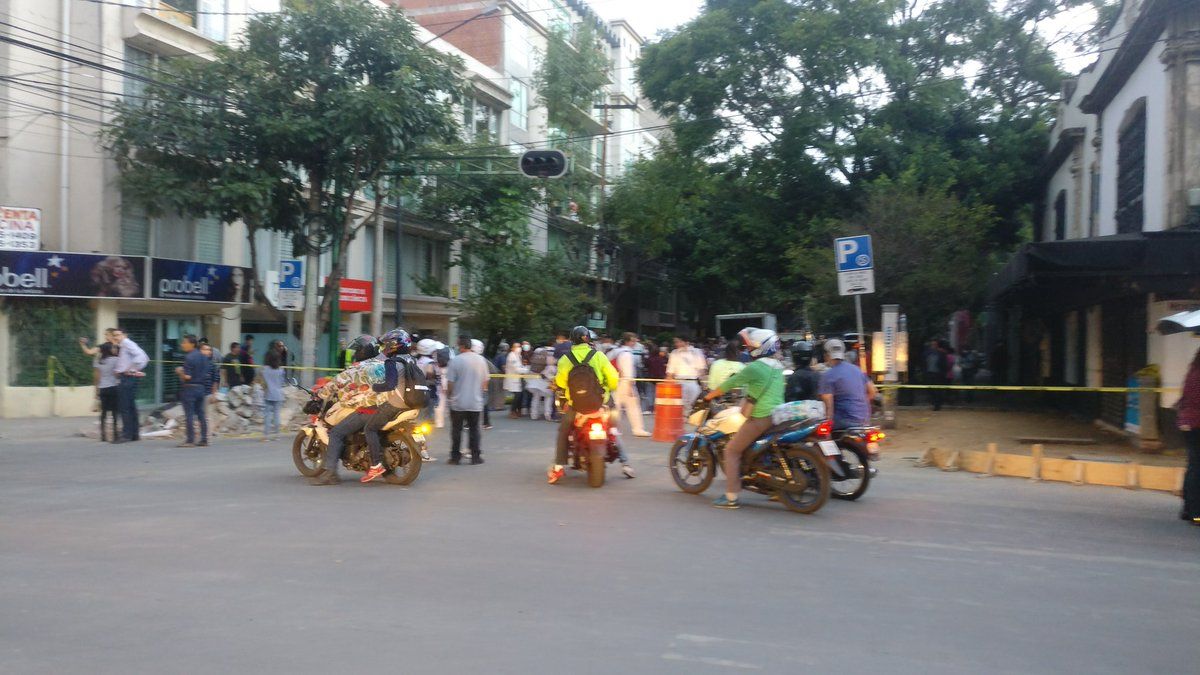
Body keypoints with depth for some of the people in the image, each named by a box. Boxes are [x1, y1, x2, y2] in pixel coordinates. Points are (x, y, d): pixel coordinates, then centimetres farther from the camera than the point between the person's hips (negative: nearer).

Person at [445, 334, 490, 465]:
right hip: (476, 402, 3)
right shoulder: (481, 360, 0)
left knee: (456, 430, 8)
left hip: (458, 402, -3)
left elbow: (450, 383, -10)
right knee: (474, 429, 11)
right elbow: (485, 381, 7)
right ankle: (475, 456, 10)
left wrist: (448, 394, 9)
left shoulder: (456, 361, -12)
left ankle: (455, 456, 12)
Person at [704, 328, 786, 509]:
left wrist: (709, 396, 3)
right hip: (777, 416, 9)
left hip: (760, 418, -9)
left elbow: (730, 383, -9)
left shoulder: (755, 367, -13)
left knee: (732, 451, -1)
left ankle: (731, 497, -4)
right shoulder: (777, 366, 14)